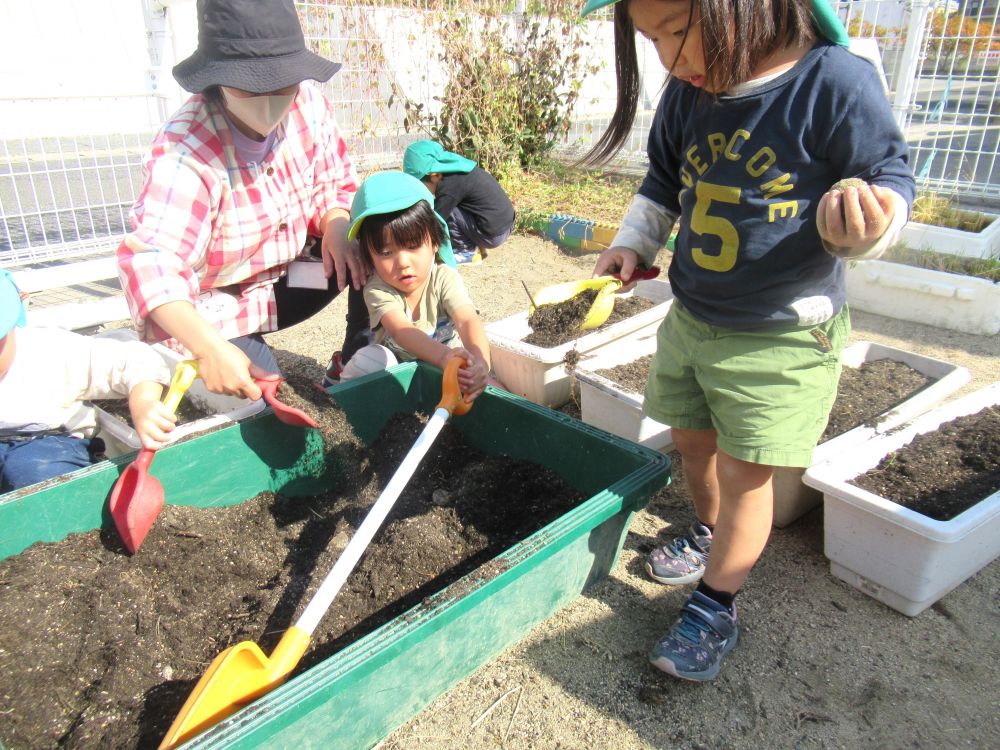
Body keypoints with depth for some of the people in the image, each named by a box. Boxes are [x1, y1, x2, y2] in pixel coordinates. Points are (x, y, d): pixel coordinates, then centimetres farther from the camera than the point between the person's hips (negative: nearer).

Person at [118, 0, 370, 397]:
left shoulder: (309, 107, -15)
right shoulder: (184, 151, -30)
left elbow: (336, 185, 1)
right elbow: (151, 263, -40)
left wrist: (335, 228, -22)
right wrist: (210, 349, -55)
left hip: (286, 273, 5)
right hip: (215, 305, -5)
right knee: (259, 398, -24)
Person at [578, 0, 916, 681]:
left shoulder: (836, 84, -20)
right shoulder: (688, 94, -2)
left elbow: (891, 174, -11)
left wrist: (863, 223, -33)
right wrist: (633, 243, 1)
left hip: (783, 336, -6)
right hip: (691, 319, 6)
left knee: (745, 472, 2)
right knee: (694, 441, 20)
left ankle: (715, 610, 22)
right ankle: (710, 534, 49)